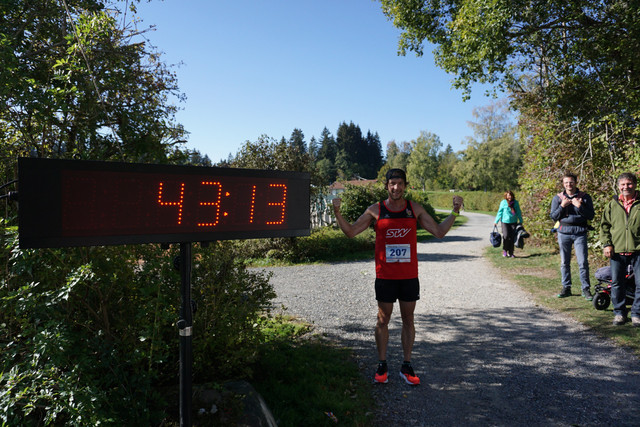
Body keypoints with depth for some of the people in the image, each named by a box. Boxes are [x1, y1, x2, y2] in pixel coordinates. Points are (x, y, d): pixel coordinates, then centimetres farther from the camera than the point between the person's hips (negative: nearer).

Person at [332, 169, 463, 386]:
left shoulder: (415, 209, 4)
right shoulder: (375, 210, -1)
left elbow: (439, 232, 5)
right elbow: (350, 231, 0)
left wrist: (454, 212, -6)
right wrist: (337, 213, -13)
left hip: (409, 276, 2)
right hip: (385, 276, -1)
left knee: (408, 320, 9)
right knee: (383, 320, 7)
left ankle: (407, 367, 22)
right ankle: (382, 366, 20)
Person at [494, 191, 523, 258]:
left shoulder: (515, 203, 5)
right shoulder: (503, 202, -2)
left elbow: (518, 212, 15)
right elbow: (500, 212, 3)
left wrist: (521, 221, 18)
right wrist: (496, 221, 2)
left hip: (513, 222, 3)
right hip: (505, 221, -3)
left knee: (512, 237, 2)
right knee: (506, 236, -14)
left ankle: (511, 253, 12)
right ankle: (504, 250, 7)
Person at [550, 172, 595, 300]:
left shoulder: (585, 197, 5)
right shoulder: (558, 198, 9)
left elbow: (591, 215, 1)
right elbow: (553, 216, 6)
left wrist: (579, 206, -13)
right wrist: (562, 206, -9)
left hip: (580, 233, -1)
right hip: (564, 232, 2)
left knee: (583, 262, -5)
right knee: (564, 263, 7)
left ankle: (586, 289, 5)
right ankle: (566, 288, 16)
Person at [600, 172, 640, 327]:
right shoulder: (612, 205, 8)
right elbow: (604, 226, 11)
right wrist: (607, 244, -1)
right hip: (617, 251, 2)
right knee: (616, 283, 7)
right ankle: (619, 312, 21)